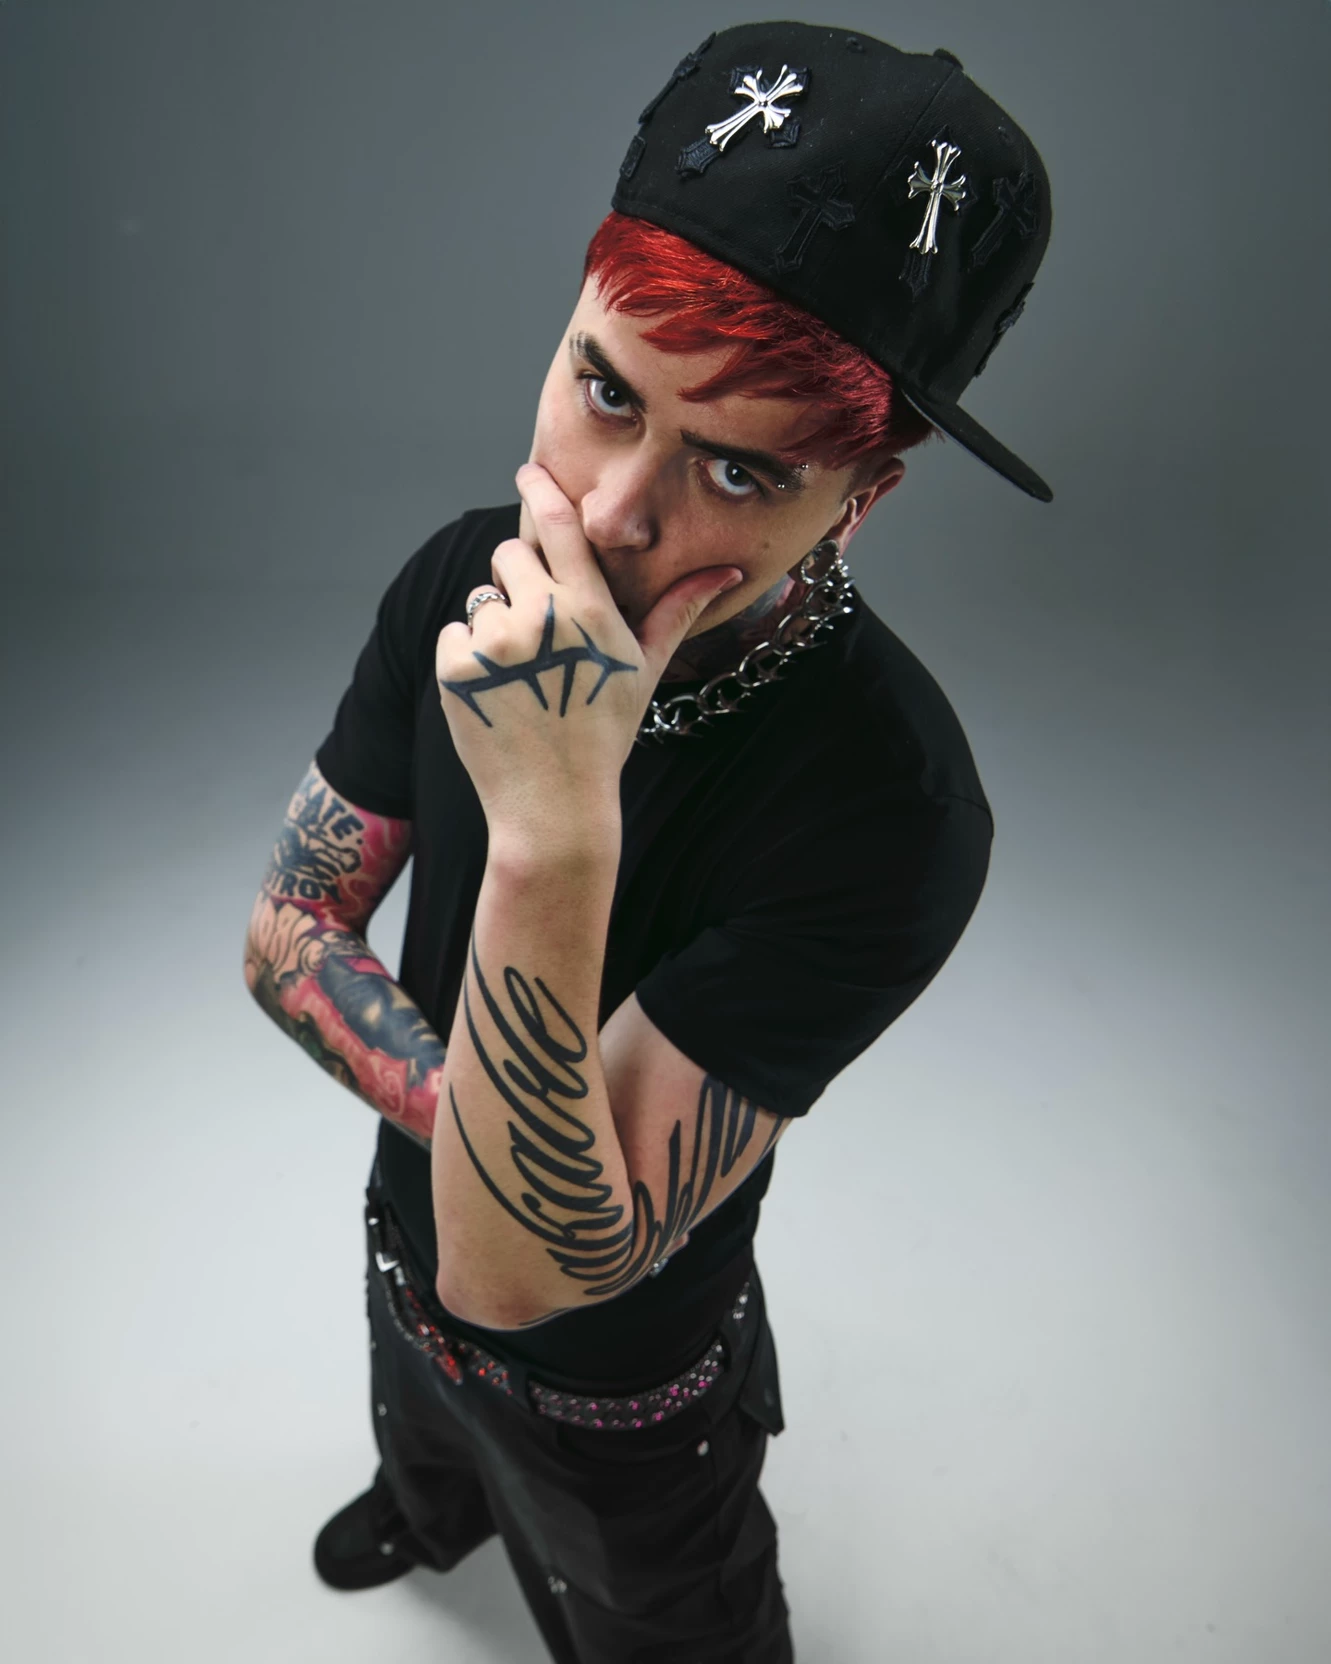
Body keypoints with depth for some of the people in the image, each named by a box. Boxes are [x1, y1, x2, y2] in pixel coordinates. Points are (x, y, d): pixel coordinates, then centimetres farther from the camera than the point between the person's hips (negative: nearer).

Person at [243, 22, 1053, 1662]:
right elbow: (285, 932, -12)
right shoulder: (463, 583, -20)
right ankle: (432, 1522, 78)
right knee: (426, 1454, 42)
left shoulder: (889, 806, -40)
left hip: (617, 1403, -5)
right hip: (406, 1257, 6)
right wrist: (480, 1127, -28)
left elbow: (512, 1275, -38)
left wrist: (556, 835, -52)